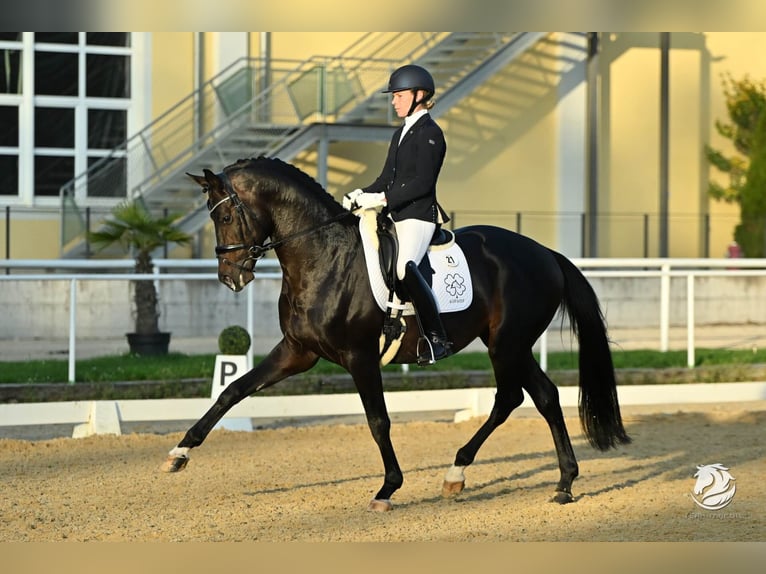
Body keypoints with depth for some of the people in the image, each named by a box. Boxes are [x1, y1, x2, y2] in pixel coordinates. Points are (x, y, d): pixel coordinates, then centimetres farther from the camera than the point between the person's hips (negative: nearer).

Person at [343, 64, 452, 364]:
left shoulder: (430, 133, -9)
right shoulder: (400, 134, 19)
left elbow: (422, 182, -18)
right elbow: (387, 178, 19)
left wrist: (382, 198, -22)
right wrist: (361, 194, 1)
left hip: (419, 216, -10)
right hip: (394, 216, 10)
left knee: (405, 267, -31)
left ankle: (437, 338, -28)